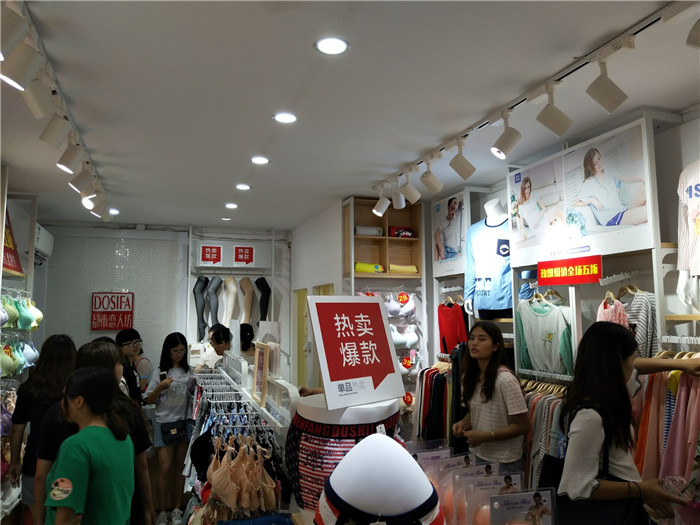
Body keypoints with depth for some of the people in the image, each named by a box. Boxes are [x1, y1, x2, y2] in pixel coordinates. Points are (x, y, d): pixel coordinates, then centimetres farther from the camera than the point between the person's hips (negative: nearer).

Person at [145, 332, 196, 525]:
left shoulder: (189, 371, 4)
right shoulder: (160, 372, -4)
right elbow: (149, 401, -2)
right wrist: (160, 387, -19)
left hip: (185, 423, 3)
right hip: (165, 424, -3)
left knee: (181, 467, 10)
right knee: (165, 469, -1)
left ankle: (177, 509, 21)